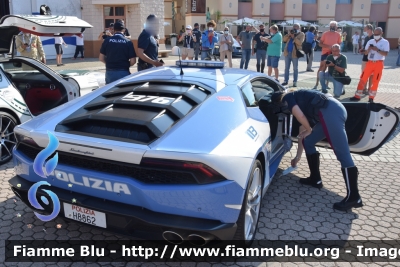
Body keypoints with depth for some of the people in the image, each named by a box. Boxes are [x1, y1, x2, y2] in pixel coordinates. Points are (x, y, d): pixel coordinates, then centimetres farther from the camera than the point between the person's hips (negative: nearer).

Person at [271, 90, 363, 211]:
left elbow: (299, 115, -12)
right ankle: (315, 179, 29)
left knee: (343, 155, -9)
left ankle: (354, 197, -5)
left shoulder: (287, 98, 8)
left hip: (330, 112, -10)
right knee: (308, 142, 20)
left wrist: (309, 130, 9)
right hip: (332, 111, 10)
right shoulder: (296, 99, 33)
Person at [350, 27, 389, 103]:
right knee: (363, 79, -1)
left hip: (378, 63, -3)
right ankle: (357, 96, 3)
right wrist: (369, 49, -12)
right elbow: (365, 53, 9)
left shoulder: (385, 42, -1)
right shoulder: (370, 41, 10)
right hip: (370, 62, 3)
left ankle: (371, 98, 10)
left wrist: (377, 50, -21)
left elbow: (385, 54, -10)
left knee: (375, 81, 0)